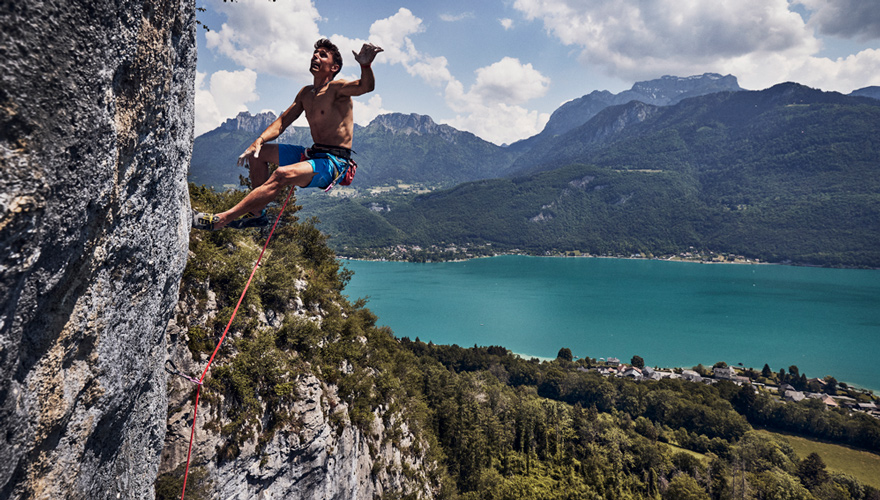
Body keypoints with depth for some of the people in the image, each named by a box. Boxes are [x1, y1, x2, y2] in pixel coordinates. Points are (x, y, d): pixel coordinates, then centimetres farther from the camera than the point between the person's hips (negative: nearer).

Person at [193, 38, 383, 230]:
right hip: (313, 154, 9)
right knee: (258, 153, 14)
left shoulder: (336, 88, -9)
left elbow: (366, 86, -27)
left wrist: (365, 65, -49)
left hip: (334, 163, -9)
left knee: (283, 174, -32)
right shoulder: (306, 93, 15)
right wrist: (259, 141, 3)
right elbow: (283, 121, 19)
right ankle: (257, 212, 11)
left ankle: (220, 220, -30)